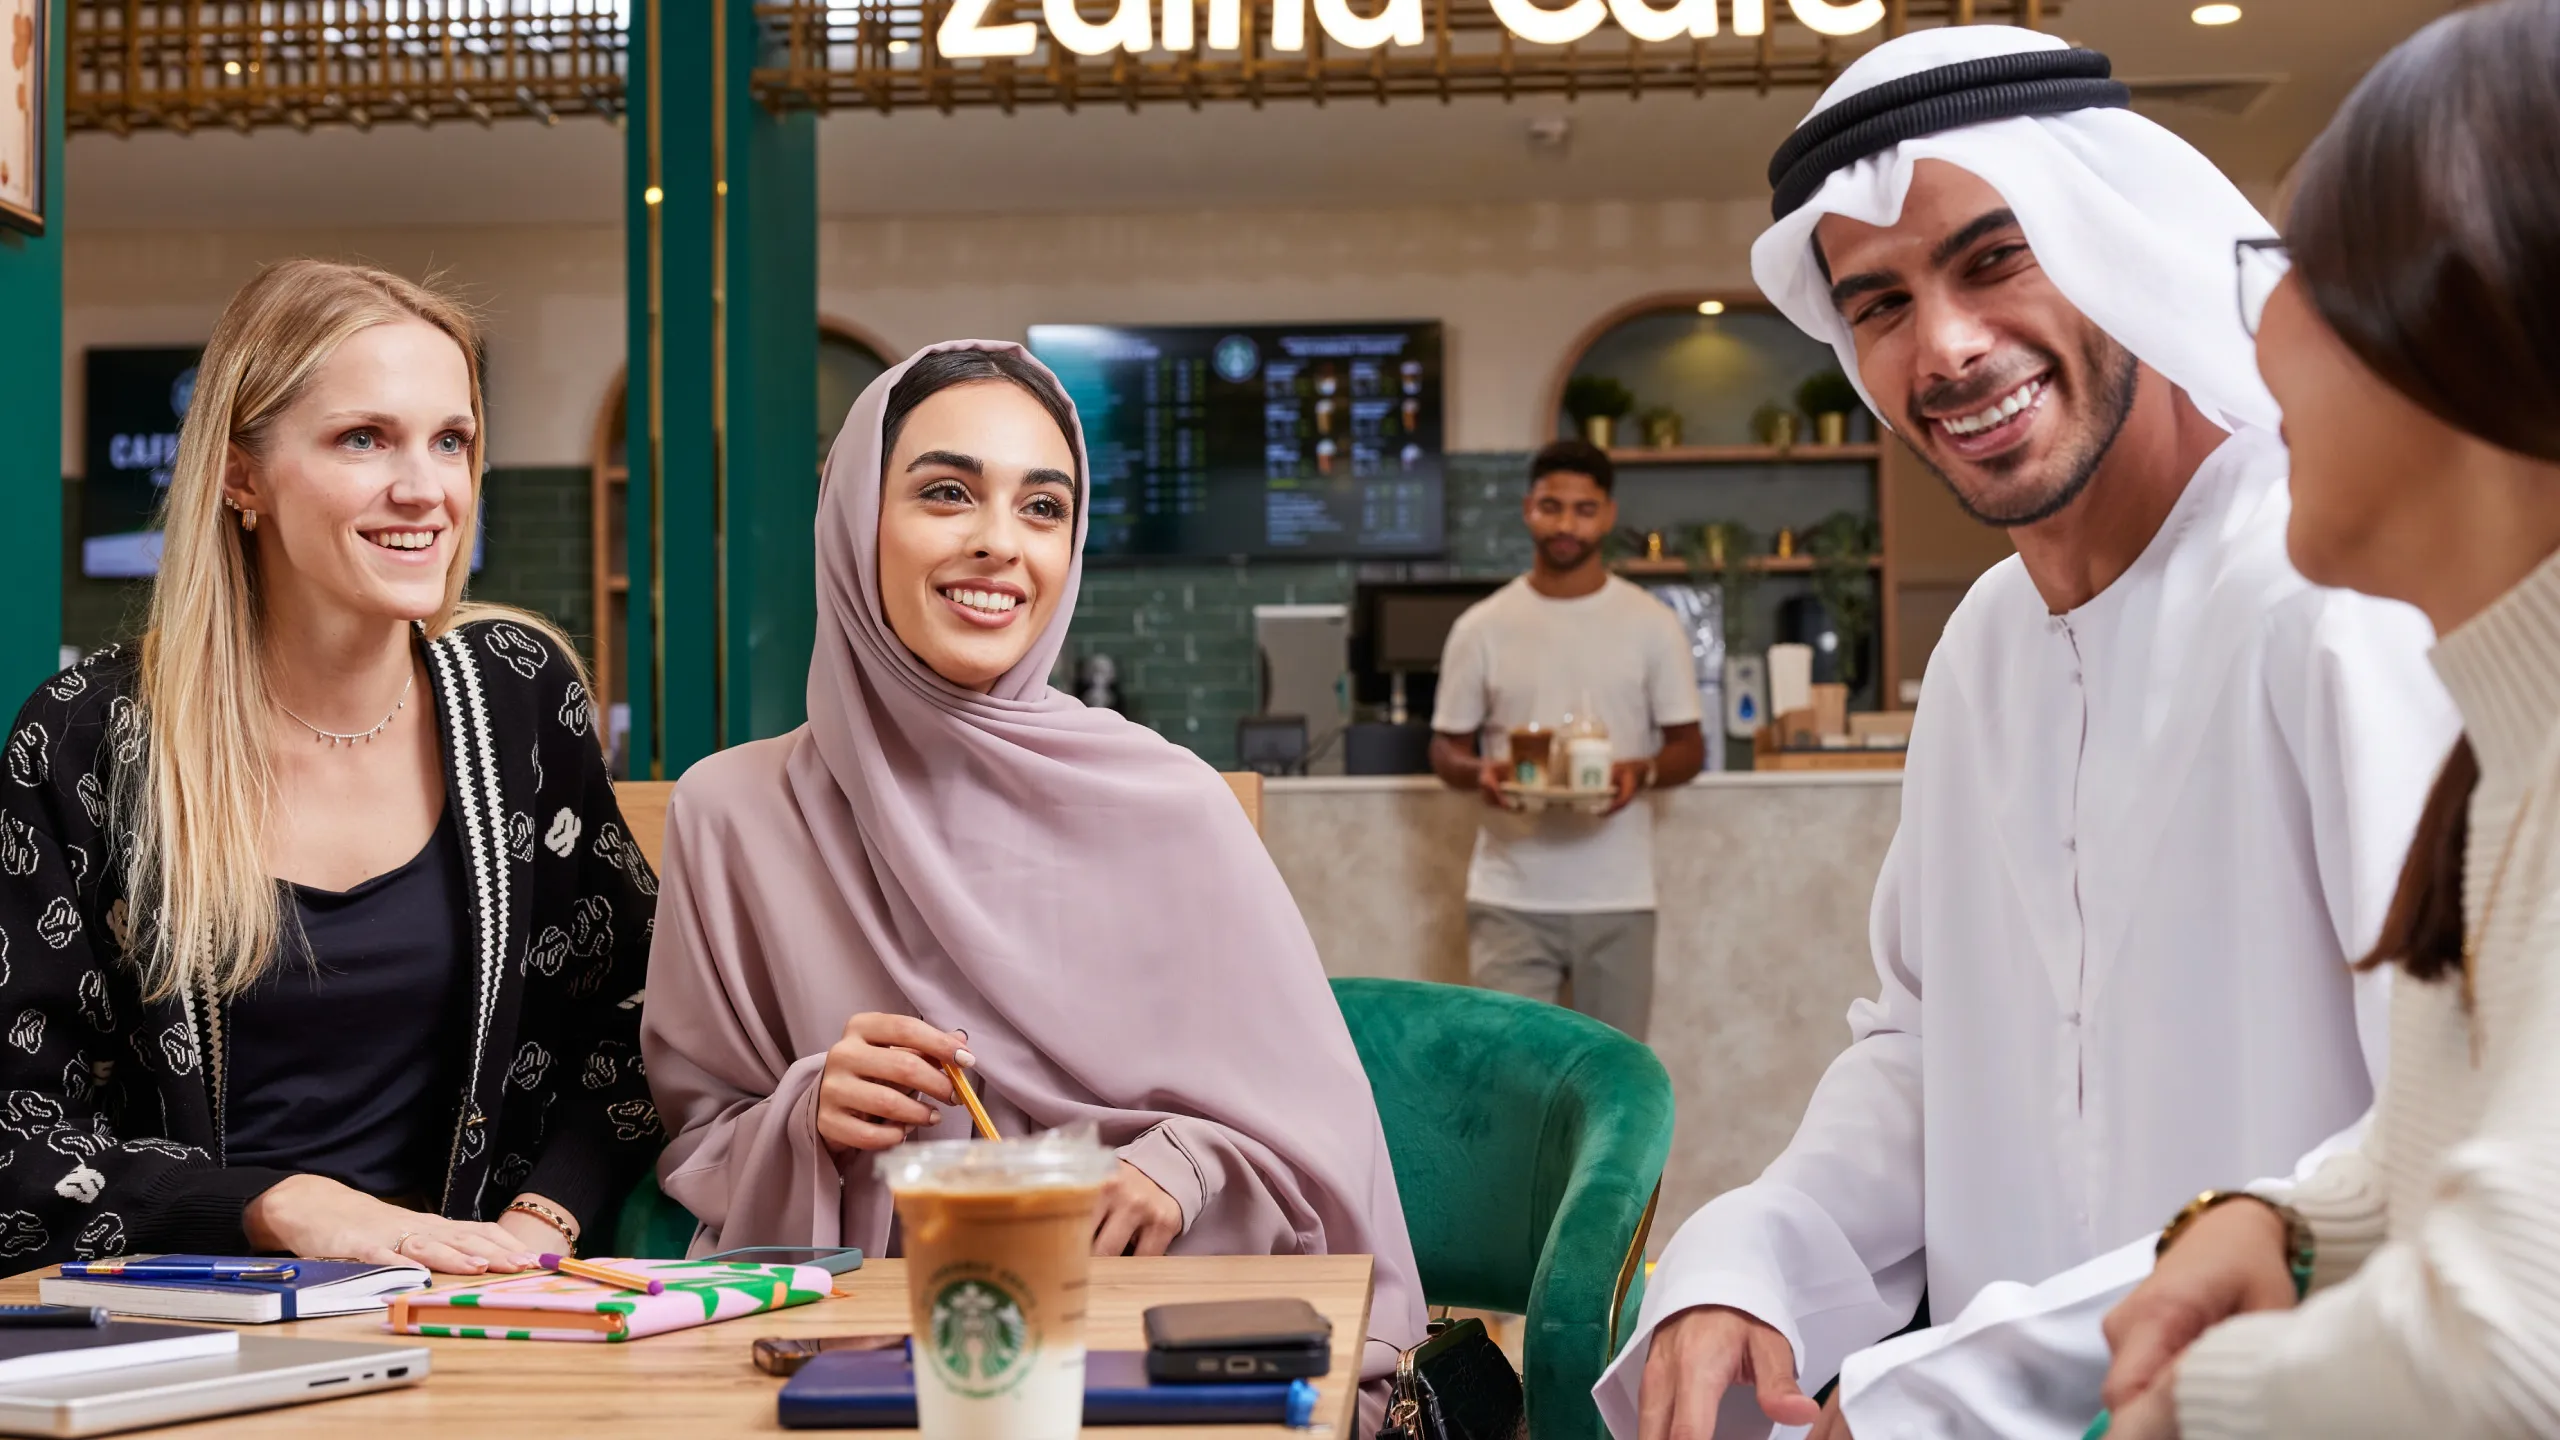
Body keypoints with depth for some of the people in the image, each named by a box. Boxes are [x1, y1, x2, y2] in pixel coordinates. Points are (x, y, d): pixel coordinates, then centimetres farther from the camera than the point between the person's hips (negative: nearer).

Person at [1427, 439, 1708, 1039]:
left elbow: (1689, 746, 4)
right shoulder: (1482, 627, 1)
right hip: (1510, 897, -1)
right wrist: (1479, 772, -17)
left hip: (1617, 897, 1)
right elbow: (1446, 747, 7)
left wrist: (1642, 772, -18)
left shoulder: (1651, 624, 1)